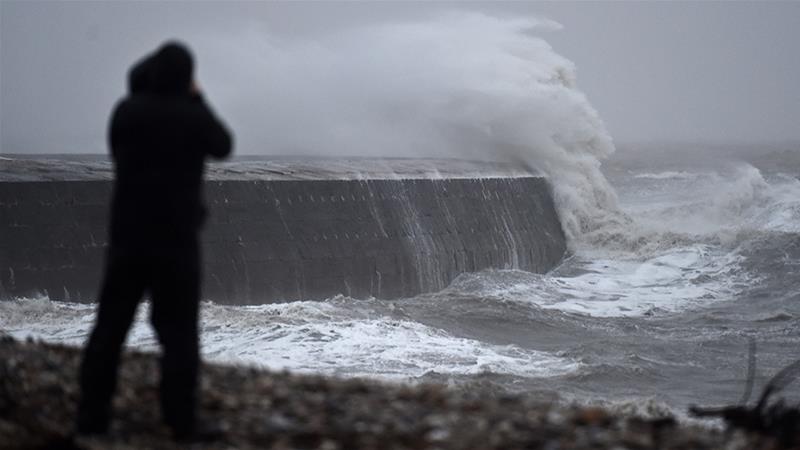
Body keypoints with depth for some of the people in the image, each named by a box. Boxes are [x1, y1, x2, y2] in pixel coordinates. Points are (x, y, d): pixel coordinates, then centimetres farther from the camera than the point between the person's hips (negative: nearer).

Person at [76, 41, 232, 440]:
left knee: (110, 326, 8)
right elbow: (223, 147, 13)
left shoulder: (126, 111, -2)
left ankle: (92, 417, 7)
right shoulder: (194, 116, -9)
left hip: (127, 236, 2)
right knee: (178, 332, 4)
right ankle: (180, 422, 0)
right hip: (176, 239, -2)